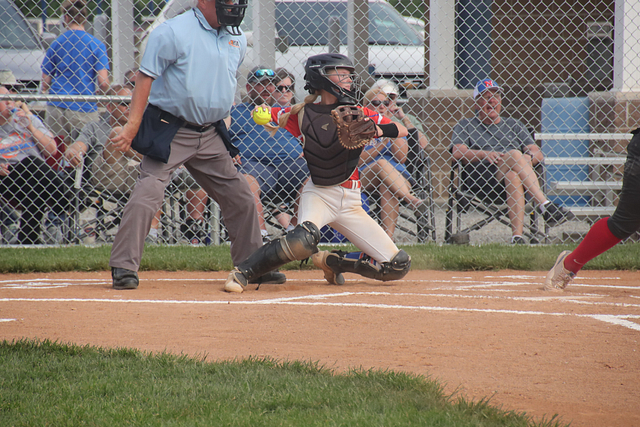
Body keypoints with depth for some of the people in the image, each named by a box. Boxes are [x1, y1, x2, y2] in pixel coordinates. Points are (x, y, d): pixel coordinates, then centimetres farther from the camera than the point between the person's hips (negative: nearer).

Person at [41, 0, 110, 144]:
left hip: (56, 106, 2)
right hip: (84, 108, -2)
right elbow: (103, 83, -8)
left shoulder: (55, 44, 4)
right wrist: (98, 94, 14)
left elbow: (45, 83, 6)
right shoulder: (96, 45, -3)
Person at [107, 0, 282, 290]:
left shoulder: (237, 40, 9)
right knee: (148, 192, -18)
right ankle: (123, 267, -15)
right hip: (169, 132, -7)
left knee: (240, 197, 11)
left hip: (210, 136, 7)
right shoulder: (173, 32, -13)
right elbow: (146, 76, -15)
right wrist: (133, 124, -22)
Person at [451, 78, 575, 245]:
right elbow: (458, 153, 2)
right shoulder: (465, 126, 23)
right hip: (482, 177, -3)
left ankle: (517, 236, -51)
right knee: (514, 154, -30)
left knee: (513, 176, -36)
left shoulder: (513, 125, 30)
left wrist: (529, 158, -9)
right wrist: (484, 154, -17)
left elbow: (538, 154, 16)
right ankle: (545, 206, -46)